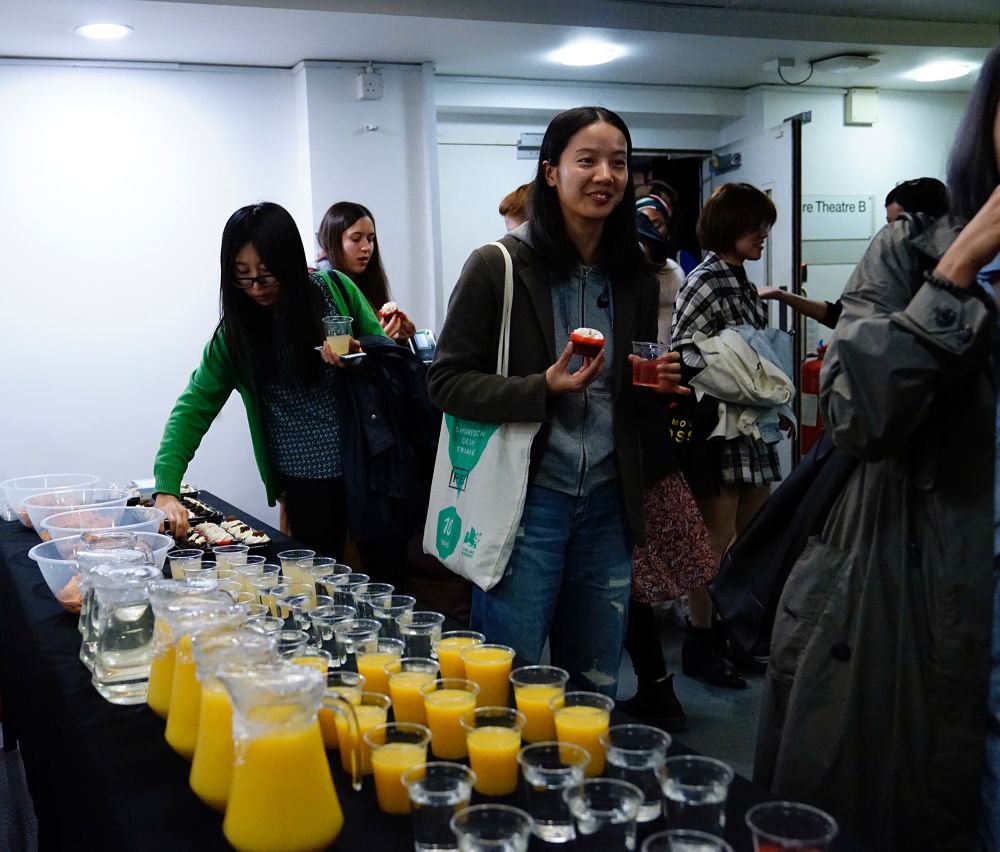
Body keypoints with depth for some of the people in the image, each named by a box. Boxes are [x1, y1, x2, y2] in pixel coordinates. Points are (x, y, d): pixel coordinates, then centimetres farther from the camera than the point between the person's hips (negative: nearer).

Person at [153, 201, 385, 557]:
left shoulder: (334, 290, -5)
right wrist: (166, 490, -19)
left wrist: (359, 355, -17)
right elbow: (194, 407, -7)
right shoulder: (236, 330, -4)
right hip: (305, 478, 0)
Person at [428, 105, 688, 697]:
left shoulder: (634, 278, 8)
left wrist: (656, 387, -4)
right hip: (524, 499, -5)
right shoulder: (499, 267, -9)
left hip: (607, 503, 5)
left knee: (596, 690, 16)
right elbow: (448, 382, -9)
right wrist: (543, 389, -21)